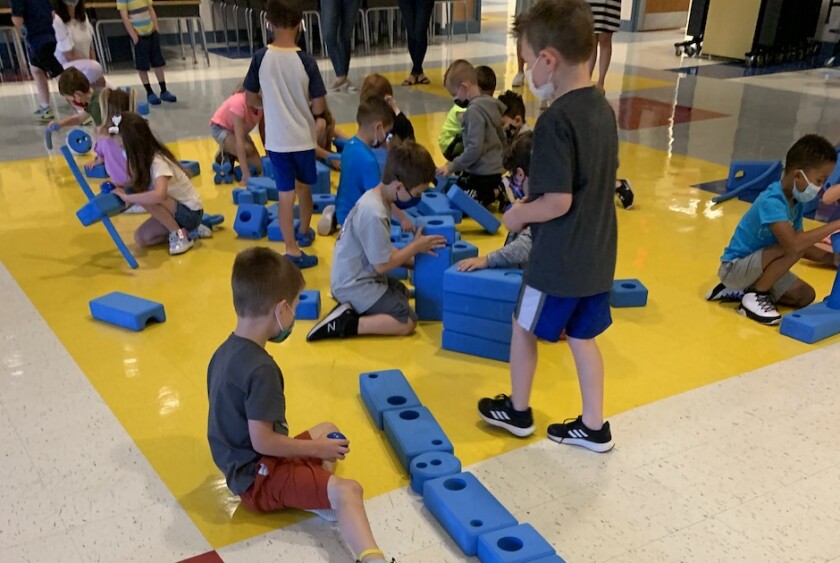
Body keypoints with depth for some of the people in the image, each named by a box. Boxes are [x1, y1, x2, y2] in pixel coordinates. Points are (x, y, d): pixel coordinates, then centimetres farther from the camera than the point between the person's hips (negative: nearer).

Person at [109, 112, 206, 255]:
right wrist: (120, 190, -13)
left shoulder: (158, 162, -28)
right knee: (141, 238, -6)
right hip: (175, 209, 8)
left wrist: (126, 197, -34)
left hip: (190, 212, -8)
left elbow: (159, 195, -44)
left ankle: (180, 235, -14)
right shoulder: (144, 157, -2)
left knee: (147, 198, -29)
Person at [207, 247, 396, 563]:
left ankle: (316, 494, -5)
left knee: (328, 431, 23)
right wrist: (317, 449, -15)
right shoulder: (261, 369, -25)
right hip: (258, 477, -10)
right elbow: (263, 441, -25)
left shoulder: (225, 351, 5)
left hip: (243, 465, 10)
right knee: (347, 491, -24)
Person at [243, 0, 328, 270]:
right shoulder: (306, 61, -13)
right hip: (303, 137, -1)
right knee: (304, 187, 21)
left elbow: (250, 99, 2)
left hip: (276, 139, 1)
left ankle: (292, 250, 5)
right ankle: (304, 232, 39)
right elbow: (319, 107, -11)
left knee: (285, 193, 5)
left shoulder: (260, 57, -8)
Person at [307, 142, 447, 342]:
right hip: (355, 285, -10)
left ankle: (352, 308, 10)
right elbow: (382, 264, -19)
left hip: (355, 278, 10)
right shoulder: (374, 214, -28)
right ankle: (344, 324, -11)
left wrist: (415, 260, 4)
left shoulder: (374, 197, 2)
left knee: (402, 293, 27)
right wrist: (415, 247, -7)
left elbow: (382, 252, 12)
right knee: (407, 322, -10)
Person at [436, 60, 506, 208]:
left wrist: (452, 167, -15)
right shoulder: (491, 103, 9)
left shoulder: (474, 110, -19)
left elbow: (474, 148, -24)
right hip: (495, 169, 10)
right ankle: (498, 190, 11)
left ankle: (495, 194, -5)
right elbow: (502, 138, 17)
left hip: (483, 174, -10)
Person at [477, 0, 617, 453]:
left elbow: (558, 201, -26)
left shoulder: (555, 120, -23)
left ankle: (518, 412, 33)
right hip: (597, 255, 8)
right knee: (582, 336, 18)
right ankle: (593, 427, 28)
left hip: (559, 259, -7)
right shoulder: (602, 109, 4)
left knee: (524, 328, 15)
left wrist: (518, 214, -8)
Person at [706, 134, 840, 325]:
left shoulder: (796, 201, 0)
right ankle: (753, 297, -9)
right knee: (791, 249, -28)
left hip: (756, 265, 9)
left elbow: (802, 244, 9)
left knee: (805, 296, 1)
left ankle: (739, 290, 12)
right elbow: (793, 245, -40)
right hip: (734, 267, -9)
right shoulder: (772, 201, -27)